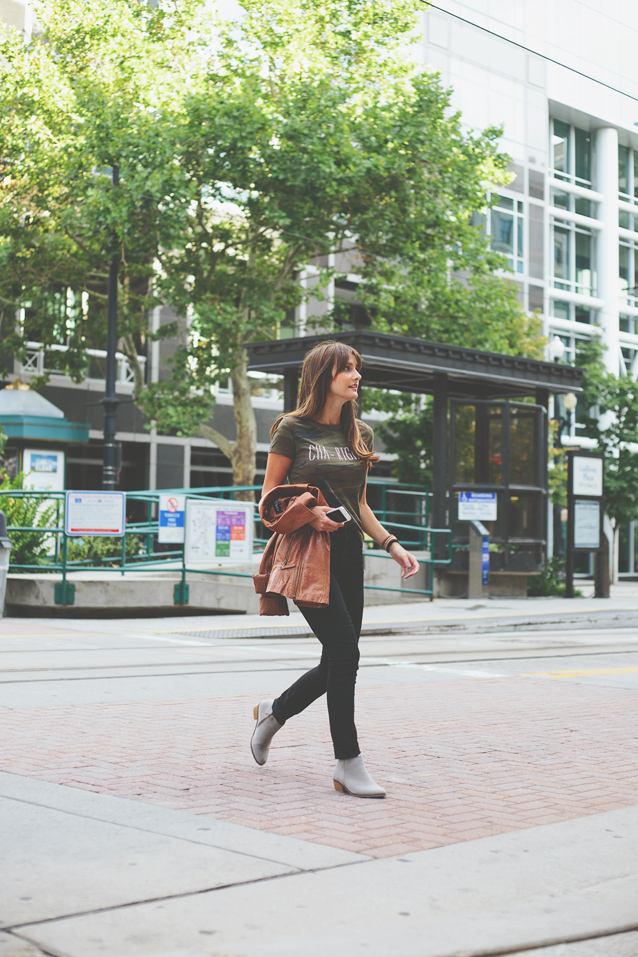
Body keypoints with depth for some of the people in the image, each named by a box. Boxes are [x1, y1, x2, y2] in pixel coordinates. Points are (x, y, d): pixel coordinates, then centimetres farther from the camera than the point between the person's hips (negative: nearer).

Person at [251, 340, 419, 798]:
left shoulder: (360, 433, 15)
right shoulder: (293, 429, -3)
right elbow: (269, 499, -1)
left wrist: (392, 544, 8)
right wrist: (308, 514, -18)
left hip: (348, 552, 7)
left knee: (338, 662, 7)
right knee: (345, 652, -14)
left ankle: (275, 711, 34)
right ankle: (349, 764, -3)